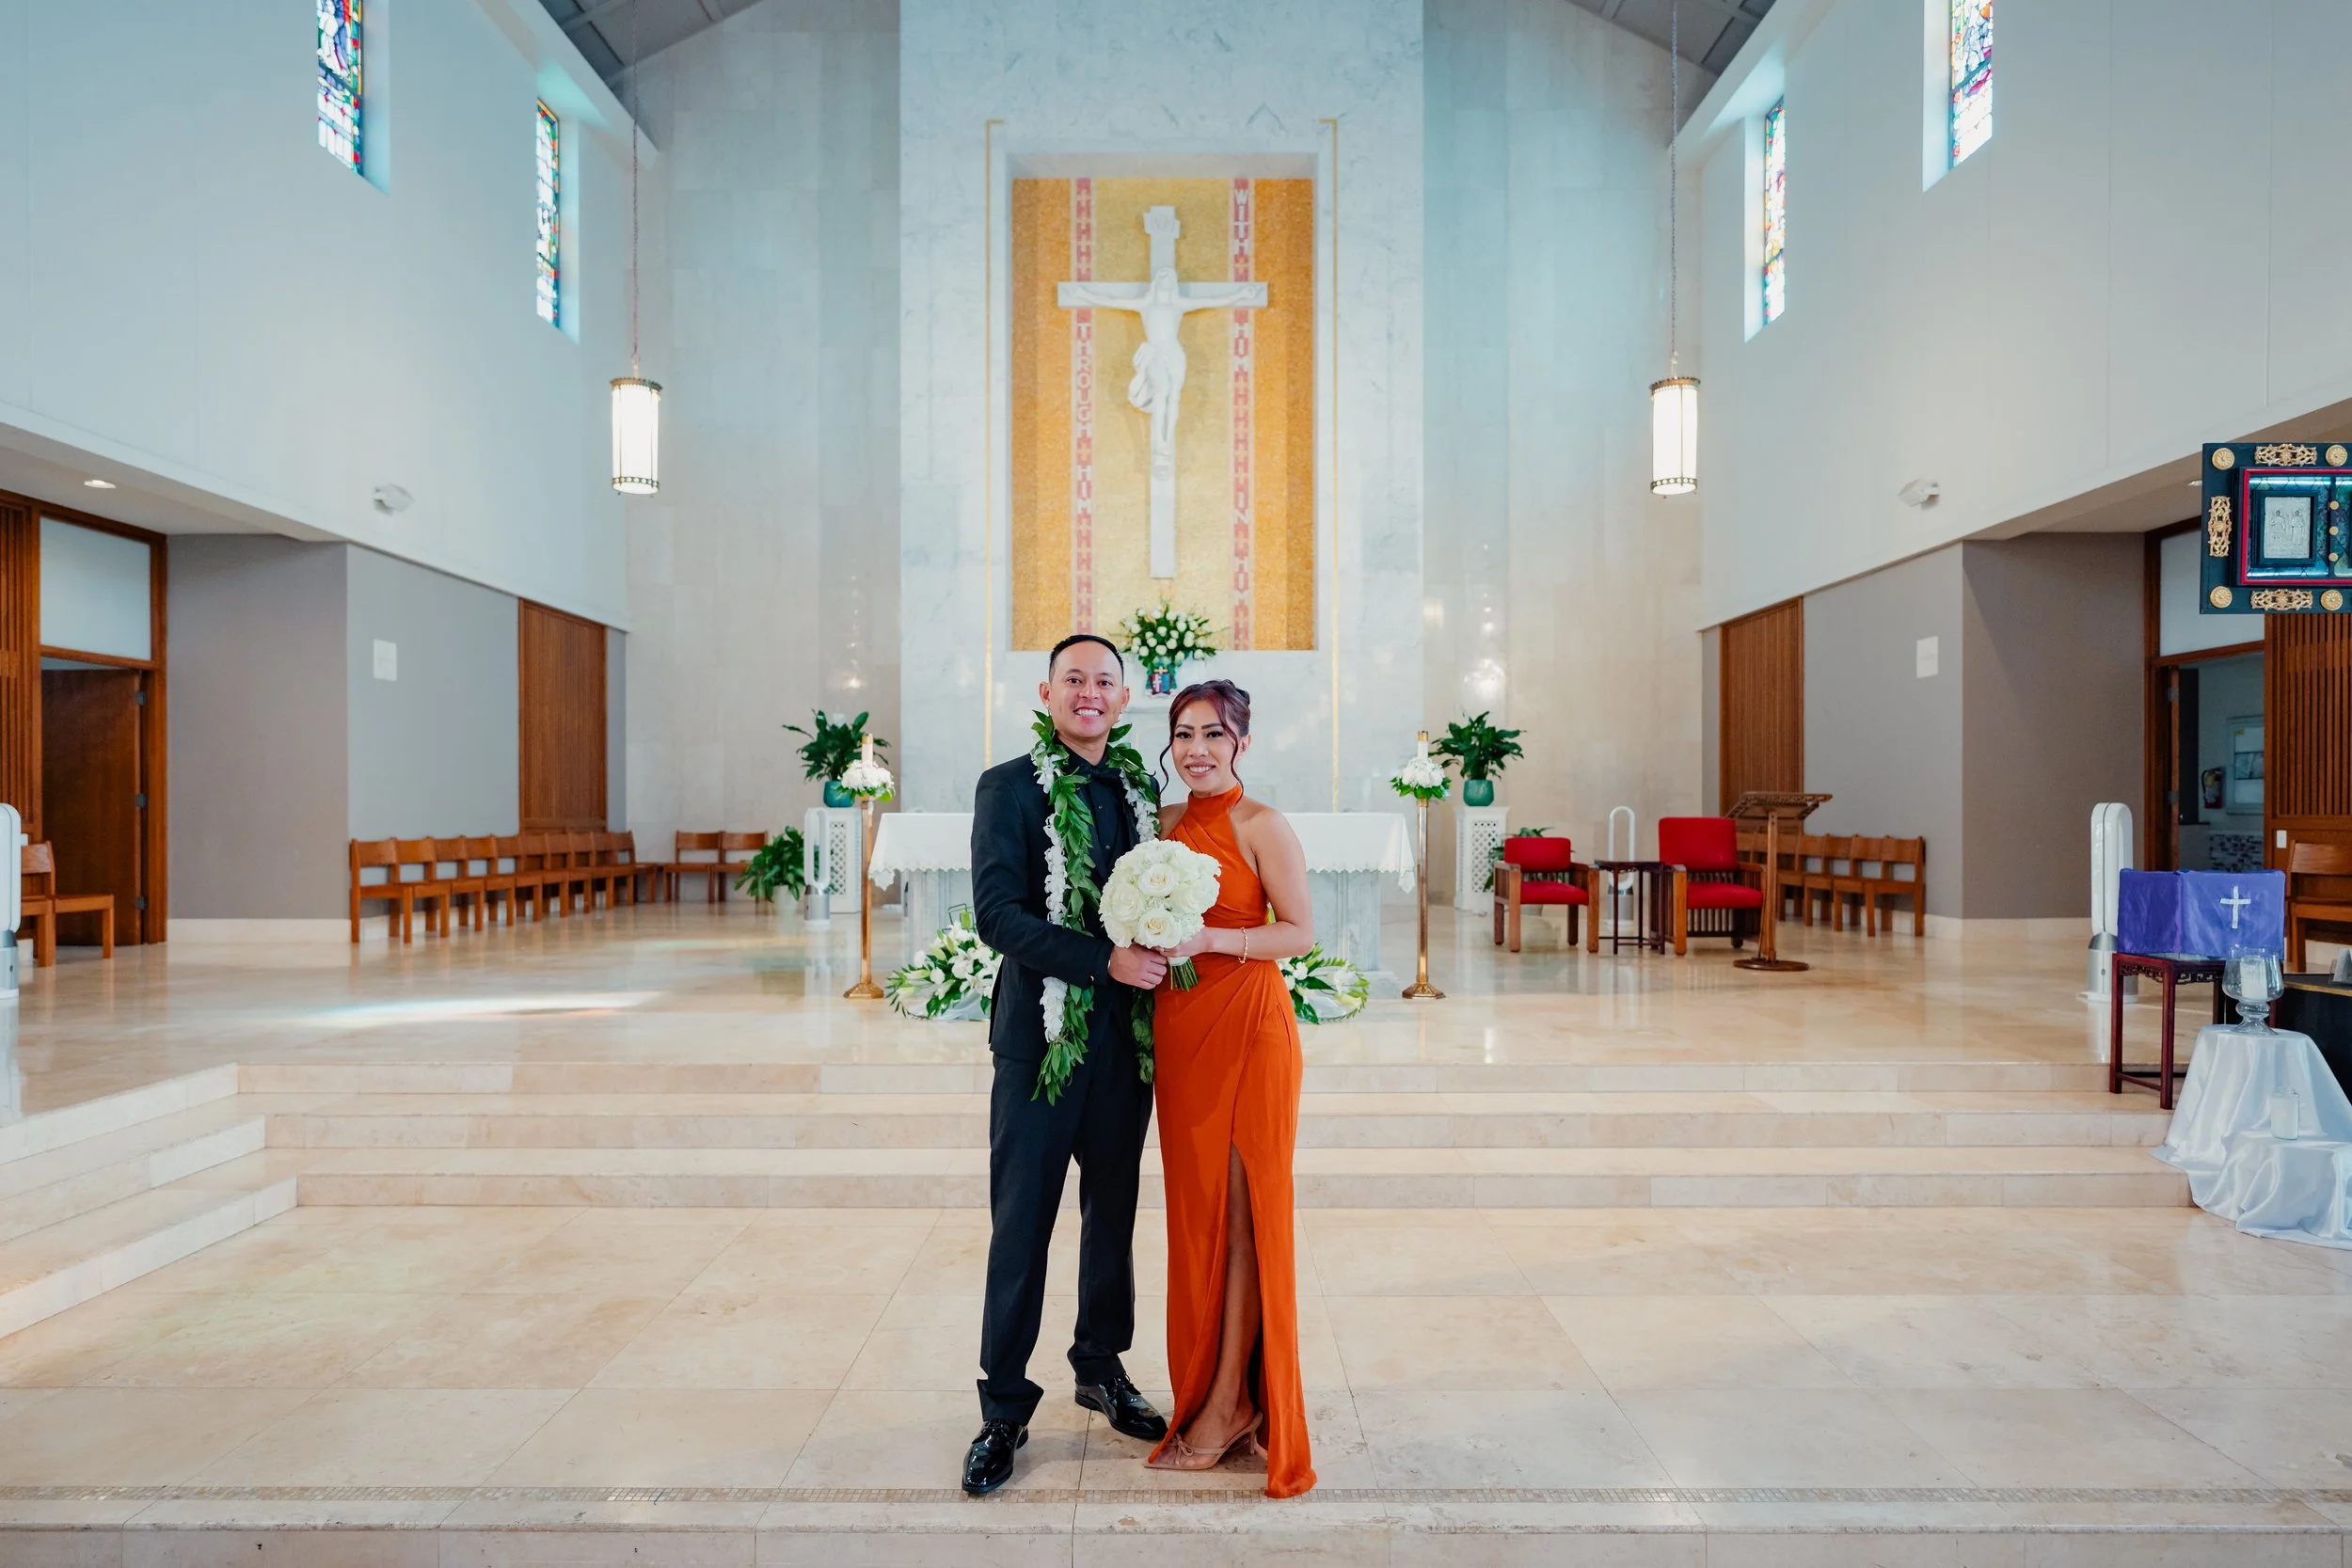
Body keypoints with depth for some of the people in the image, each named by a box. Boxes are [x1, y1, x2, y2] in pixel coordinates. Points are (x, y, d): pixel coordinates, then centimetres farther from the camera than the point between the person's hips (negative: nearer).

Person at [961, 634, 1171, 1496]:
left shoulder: (1141, 789, 8)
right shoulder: (1009, 787, -6)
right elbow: (998, 914, -15)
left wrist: (1157, 956, -4)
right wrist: (1105, 962, -21)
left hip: (1126, 1040, 5)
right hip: (1041, 1039, -4)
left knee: (1113, 1216, 18)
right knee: (1021, 1229, 5)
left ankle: (1102, 1370, 38)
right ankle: (1004, 1410, 23)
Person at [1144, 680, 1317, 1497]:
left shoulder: (1262, 825, -8)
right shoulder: (1165, 823, 10)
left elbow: (1301, 931, -10)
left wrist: (1208, 939, -20)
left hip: (1249, 1022, -6)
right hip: (1178, 1024, 6)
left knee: (1243, 1203, 3)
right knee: (1194, 1203, 12)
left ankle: (1228, 1405, 15)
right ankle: (1209, 1383, 28)